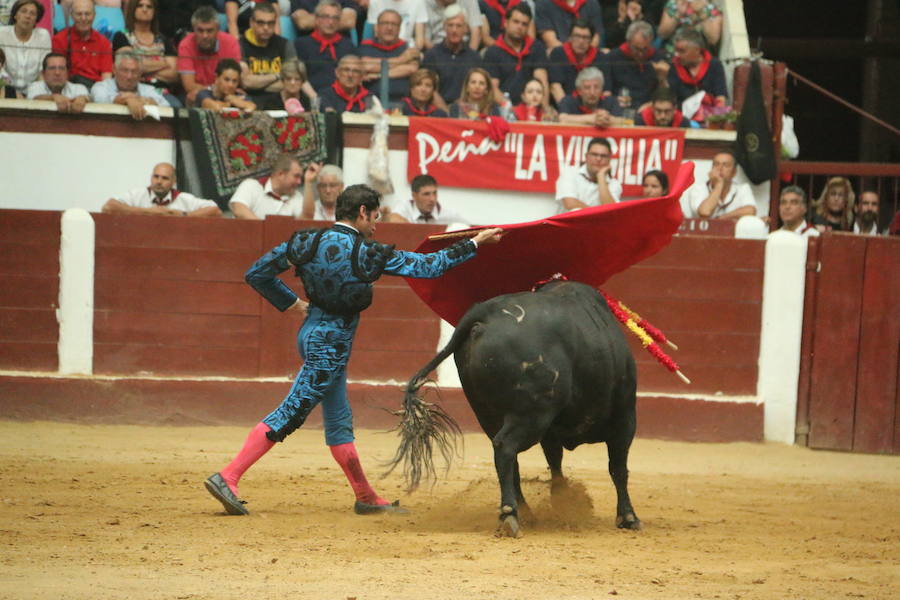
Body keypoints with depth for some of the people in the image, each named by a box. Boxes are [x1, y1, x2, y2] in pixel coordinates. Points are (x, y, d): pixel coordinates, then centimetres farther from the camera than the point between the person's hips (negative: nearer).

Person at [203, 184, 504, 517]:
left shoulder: (308, 242, 1)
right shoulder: (366, 253, -14)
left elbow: (257, 273, 4)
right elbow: (428, 266, -10)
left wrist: (292, 302, 15)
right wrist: (474, 244, -1)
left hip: (312, 334, 8)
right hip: (331, 343, -8)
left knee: (339, 421, 15)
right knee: (289, 414, -7)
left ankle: (366, 498, 24)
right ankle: (227, 478, -12)